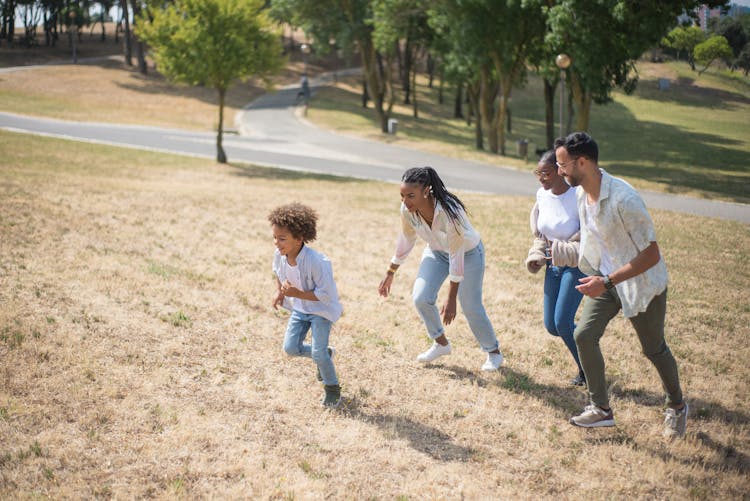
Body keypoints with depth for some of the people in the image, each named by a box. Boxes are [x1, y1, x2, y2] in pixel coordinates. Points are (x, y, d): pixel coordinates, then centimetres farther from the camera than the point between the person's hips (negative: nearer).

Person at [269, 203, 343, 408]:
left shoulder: (316, 262, -35)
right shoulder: (279, 255, -14)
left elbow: (324, 294, -28)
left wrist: (297, 293, -33)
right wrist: (279, 291, -6)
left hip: (321, 309, -7)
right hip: (299, 308, 7)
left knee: (318, 353, -9)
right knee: (290, 347, 2)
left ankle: (333, 389, 16)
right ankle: (326, 353, 30)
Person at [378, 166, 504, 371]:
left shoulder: (450, 212, -39)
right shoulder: (407, 210, -23)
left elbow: (456, 256, -33)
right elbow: (405, 241, -4)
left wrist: (451, 299, -30)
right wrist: (389, 274, 4)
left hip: (468, 253, -5)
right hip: (437, 252, 5)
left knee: (471, 308, -2)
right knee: (421, 298, -9)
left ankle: (494, 352, 23)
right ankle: (441, 343, 15)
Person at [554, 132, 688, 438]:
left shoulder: (623, 200, -33)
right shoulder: (581, 193, -8)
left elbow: (651, 255, -29)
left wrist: (607, 282, -32)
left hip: (642, 283, -7)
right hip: (607, 278, 7)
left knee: (654, 349, 10)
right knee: (584, 335, -3)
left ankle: (677, 407, 35)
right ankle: (601, 409, 10)